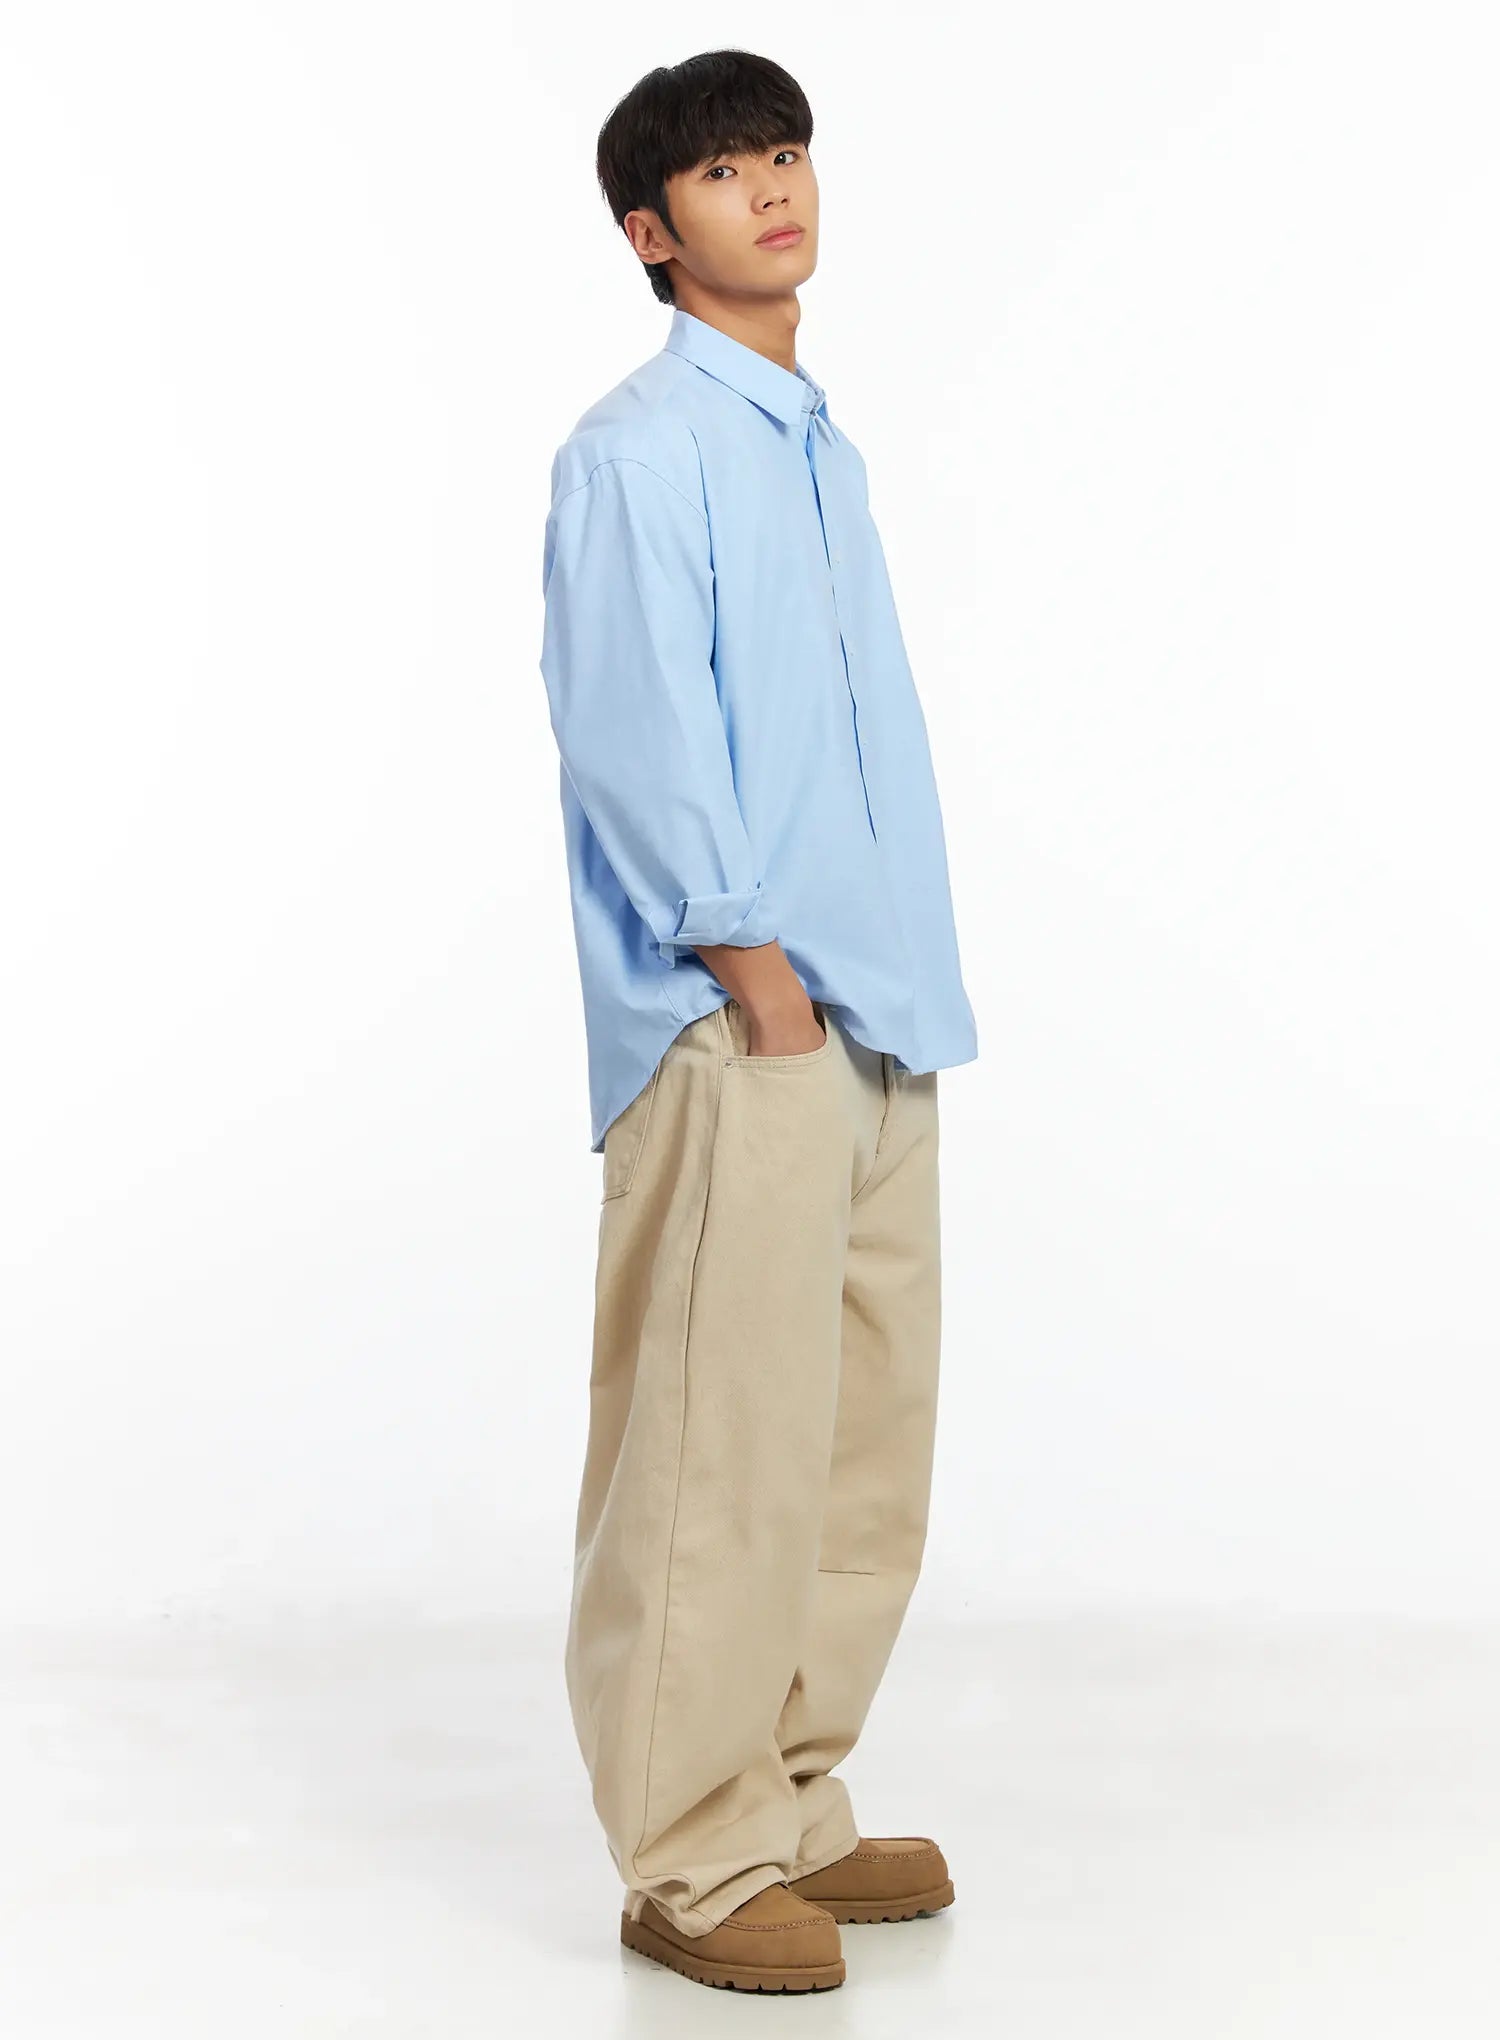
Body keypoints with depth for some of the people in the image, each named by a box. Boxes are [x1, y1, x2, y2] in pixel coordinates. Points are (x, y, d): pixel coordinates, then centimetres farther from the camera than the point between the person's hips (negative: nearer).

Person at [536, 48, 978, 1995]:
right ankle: (693, 1862, 5)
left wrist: (919, 980, 16)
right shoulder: (637, 450, -6)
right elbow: (628, 732, -14)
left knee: (864, 1449, 12)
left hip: (872, 1027, 9)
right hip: (736, 1034, -9)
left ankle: (793, 1803, 25)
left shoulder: (822, 448, 19)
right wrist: (749, 962, -15)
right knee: (721, 1454, -5)